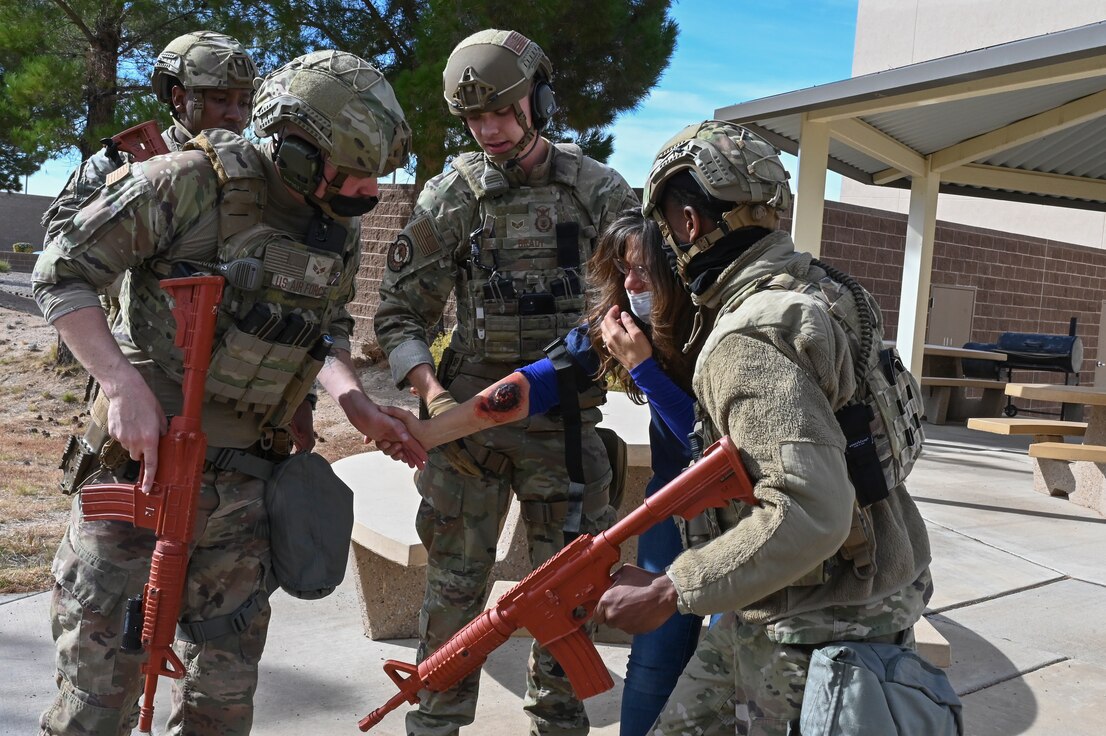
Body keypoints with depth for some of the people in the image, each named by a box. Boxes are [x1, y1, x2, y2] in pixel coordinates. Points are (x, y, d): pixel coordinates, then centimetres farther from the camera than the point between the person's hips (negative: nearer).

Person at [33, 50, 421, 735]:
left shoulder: (341, 231, 2)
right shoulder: (191, 183, -15)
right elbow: (63, 274, -10)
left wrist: (355, 402, -3)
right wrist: (126, 386, -21)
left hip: (242, 476, 5)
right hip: (141, 455, -4)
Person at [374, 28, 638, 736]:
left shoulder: (597, 188, 1)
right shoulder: (451, 197, -1)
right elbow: (400, 314, 1)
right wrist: (434, 394, -14)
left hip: (564, 420, 1)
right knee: (455, 580, 7)